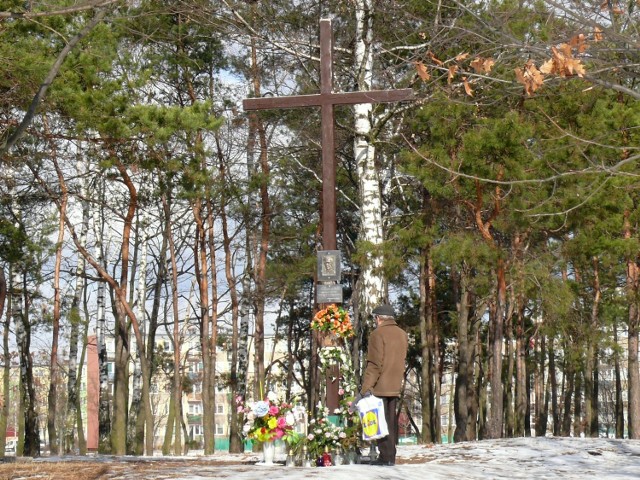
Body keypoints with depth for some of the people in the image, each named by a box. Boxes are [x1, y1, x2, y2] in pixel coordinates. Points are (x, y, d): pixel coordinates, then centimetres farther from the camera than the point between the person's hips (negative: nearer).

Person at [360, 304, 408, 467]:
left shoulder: (378, 334, -11)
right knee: (391, 421, 12)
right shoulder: (402, 334, 12)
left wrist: (366, 388, -17)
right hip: (395, 386, 7)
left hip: (380, 386, -7)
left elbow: (374, 364, -17)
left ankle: (385, 456, -6)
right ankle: (391, 456, 13)